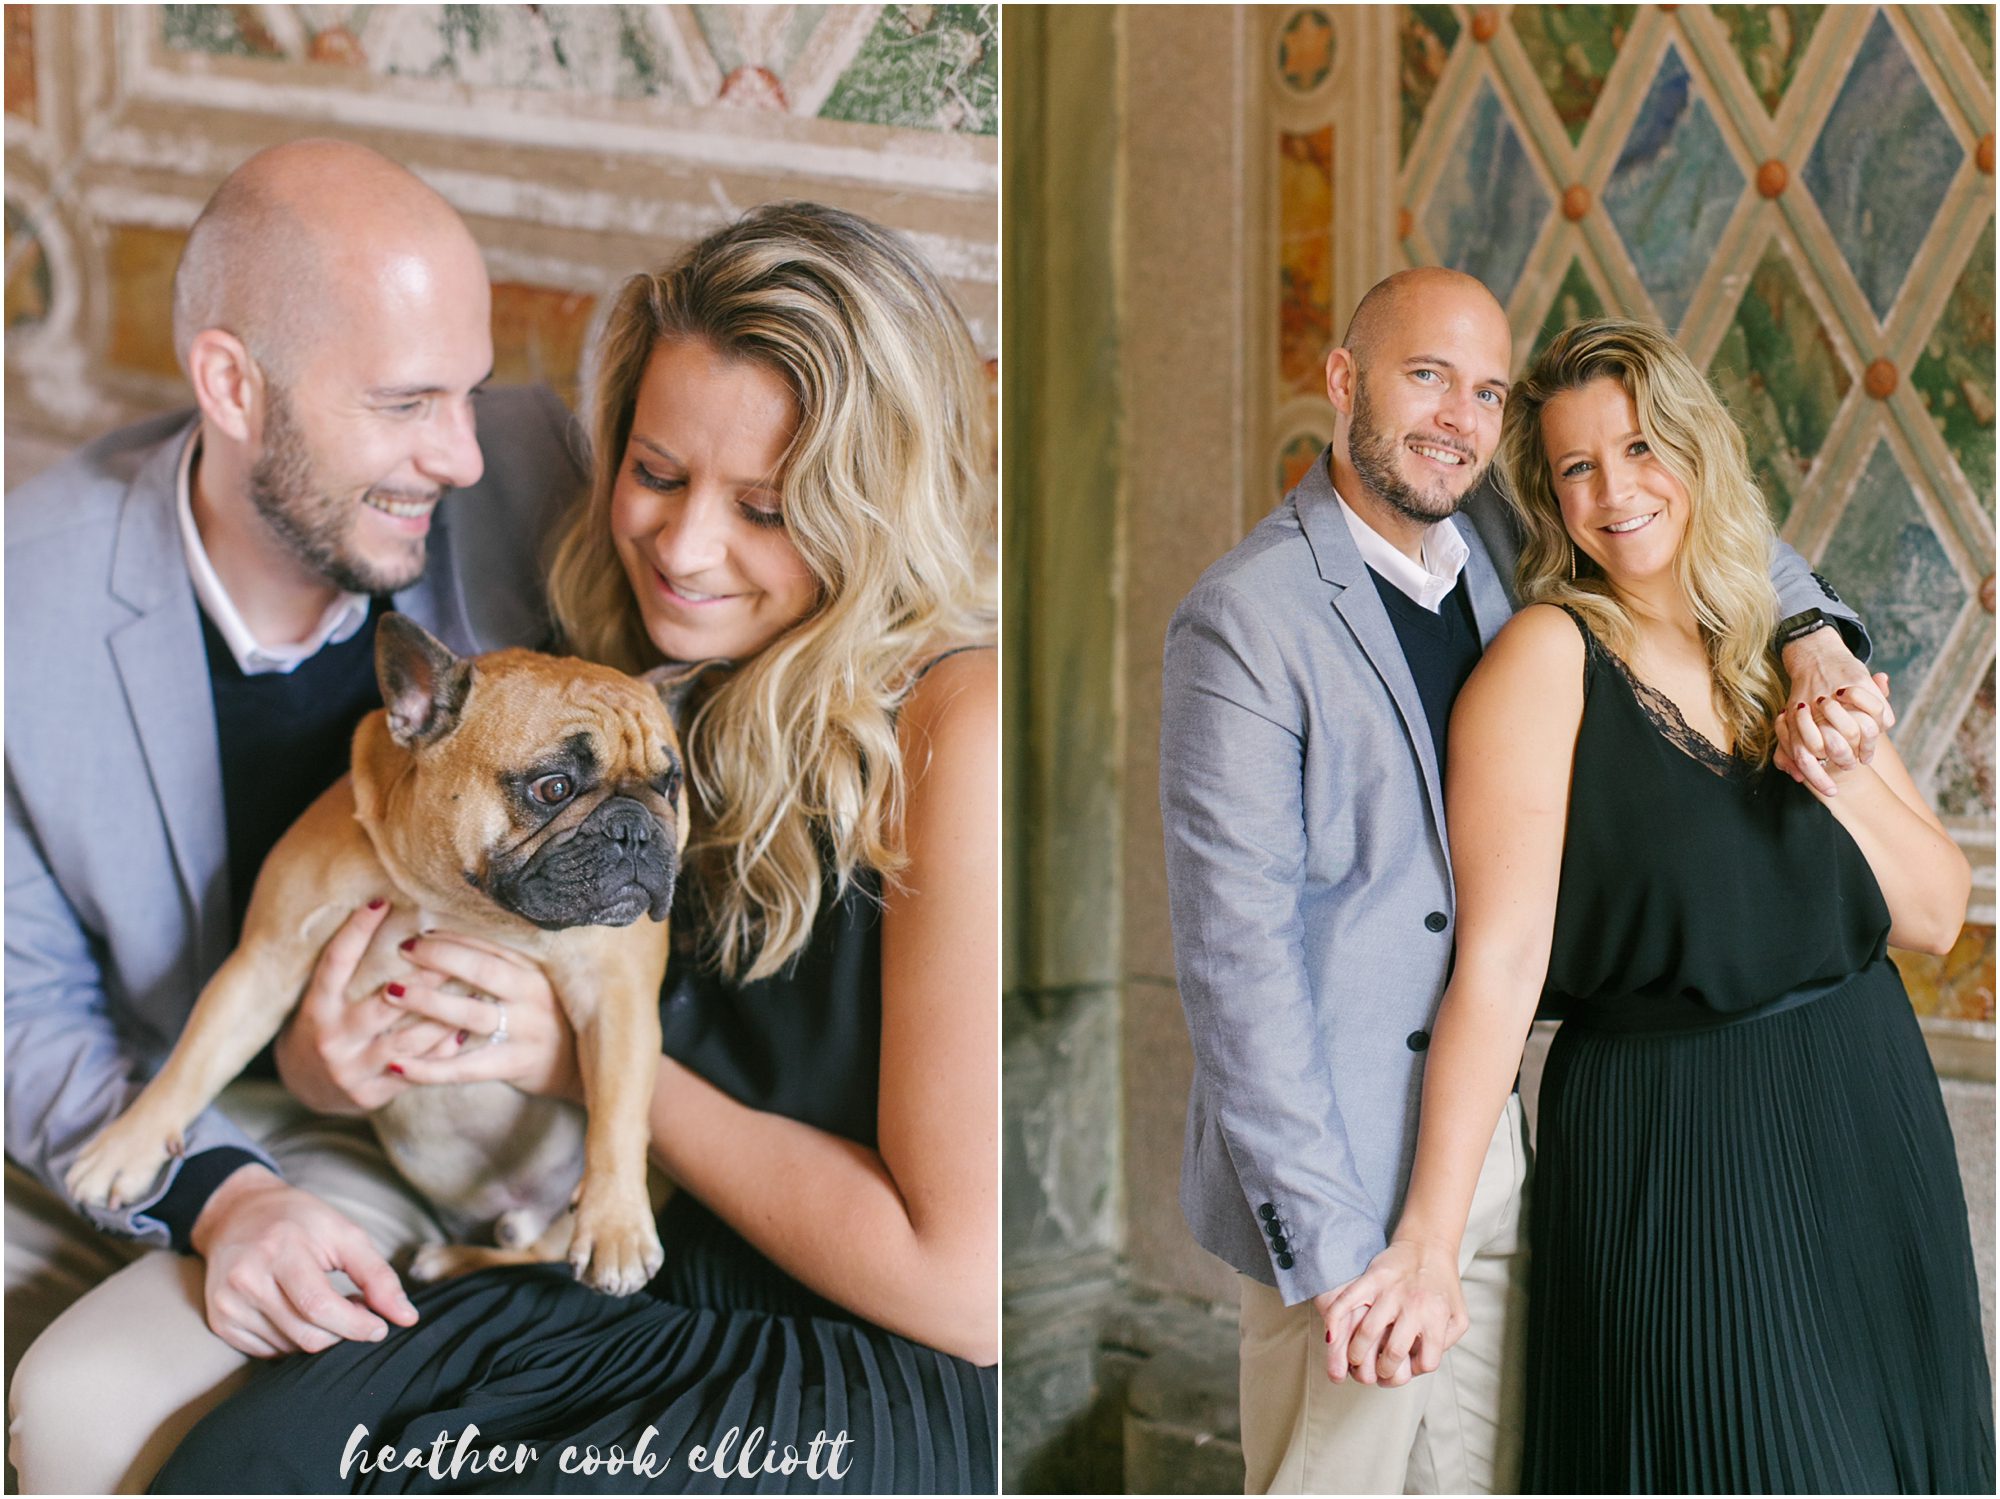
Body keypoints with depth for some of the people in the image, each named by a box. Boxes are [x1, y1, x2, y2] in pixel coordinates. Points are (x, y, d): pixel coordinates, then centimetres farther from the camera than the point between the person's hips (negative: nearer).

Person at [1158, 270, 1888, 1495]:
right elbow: (1236, 948, -17)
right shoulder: (1245, 620, -14)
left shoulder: (1495, 546, 7)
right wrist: (1331, 1243, -20)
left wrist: (1810, 637, 4)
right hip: (1344, 1167, -7)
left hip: (1494, 1146, 7)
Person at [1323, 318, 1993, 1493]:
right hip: (1672, 1144, -6)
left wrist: (1843, 773, -11)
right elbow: (1501, 960, -19)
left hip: (1872, 1125, 6)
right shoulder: (1547, 657, -10)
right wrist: (1431, 1244, -25)